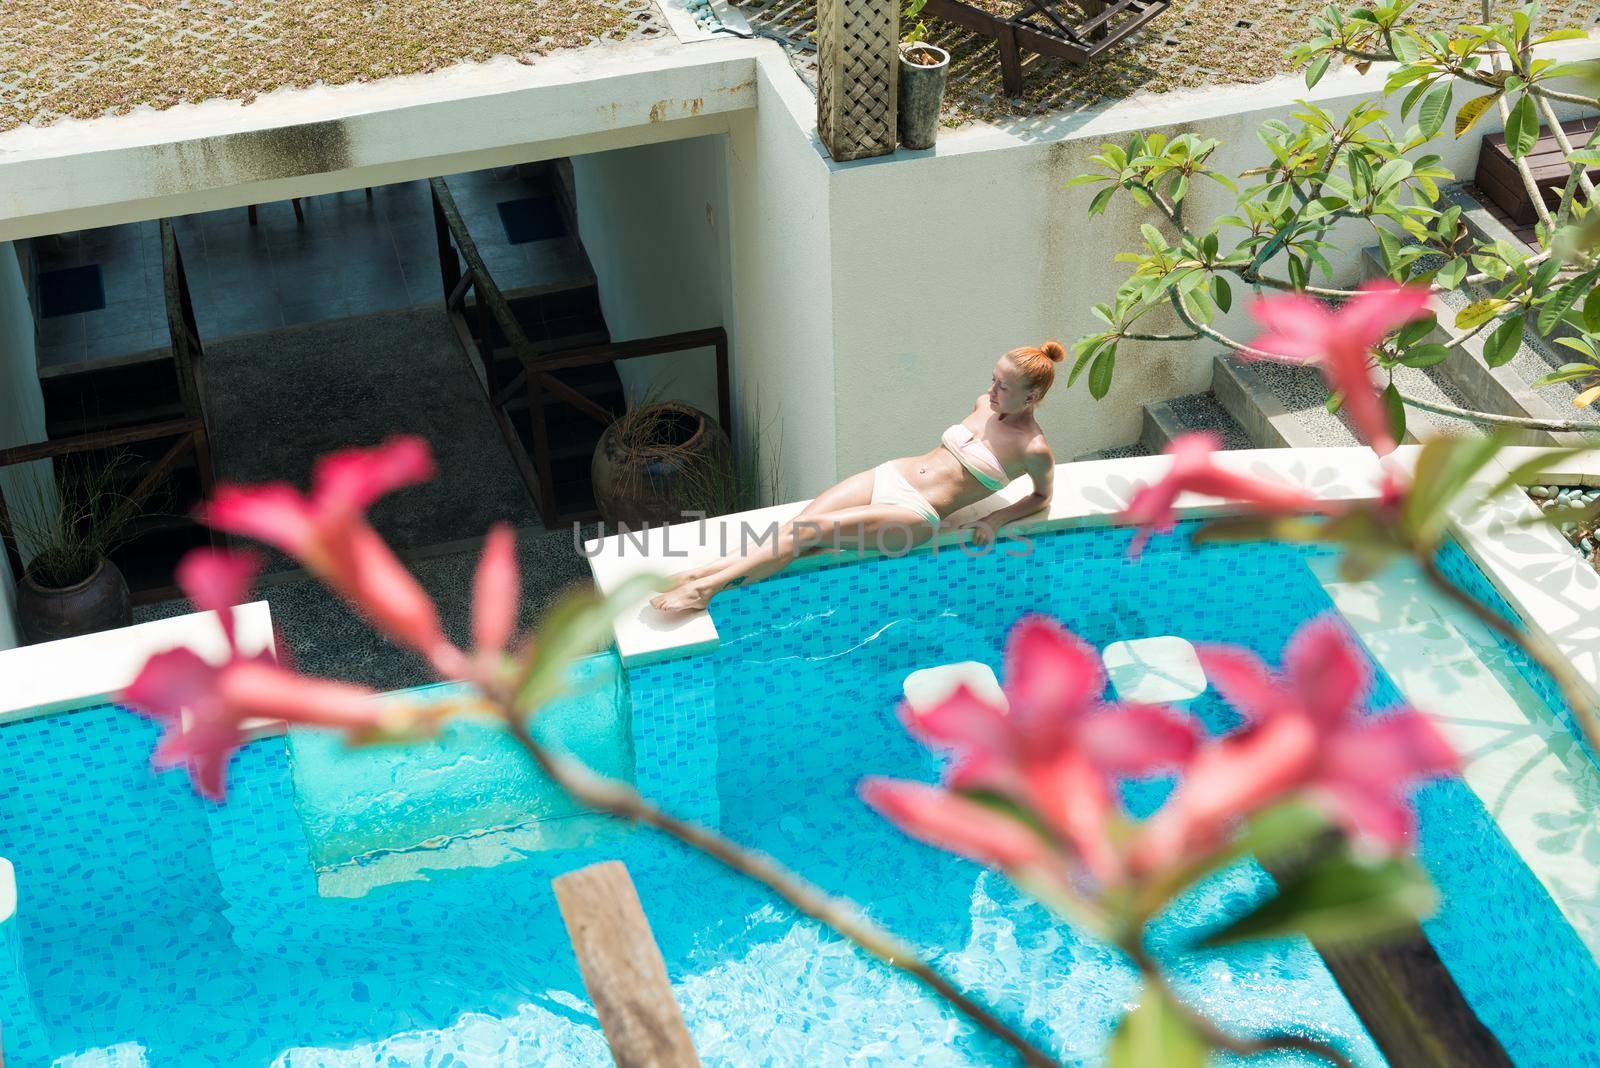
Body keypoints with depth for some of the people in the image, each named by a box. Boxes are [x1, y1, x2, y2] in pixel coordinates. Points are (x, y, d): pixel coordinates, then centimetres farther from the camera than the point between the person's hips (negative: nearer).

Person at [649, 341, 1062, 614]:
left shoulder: (1033, 449, -8)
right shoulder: (985, 405, 12)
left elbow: (1041, 497, 7)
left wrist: (996, 519, -5)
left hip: (916, 513, -7)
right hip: (889, 477, 7)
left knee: (812, 530, -24)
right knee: (798, 525, -15)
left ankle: (706, 589, -30)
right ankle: (702, 573, -25)